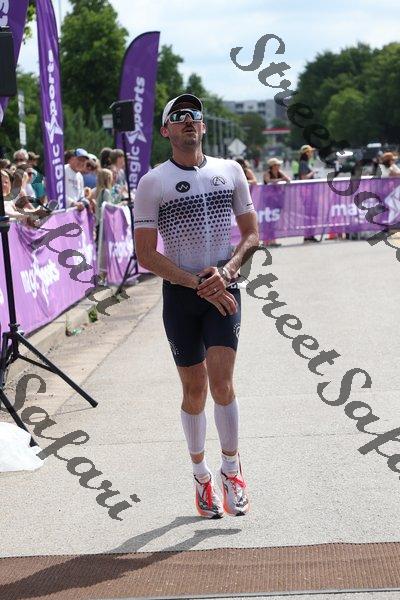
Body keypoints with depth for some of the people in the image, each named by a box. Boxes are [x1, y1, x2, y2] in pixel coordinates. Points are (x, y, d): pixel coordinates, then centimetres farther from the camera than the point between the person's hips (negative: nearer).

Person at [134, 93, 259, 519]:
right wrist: (198, 284, -12)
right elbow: (146, 254, -5)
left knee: (221, 381, -13)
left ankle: (231, 468, 6)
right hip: (179, 295, -1)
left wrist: (225, 272, -9)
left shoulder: (230, 171, 6)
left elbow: (251, 234, 9)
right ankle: (201, 475, 23)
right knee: (194, 391, 4)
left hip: (223, 290, 1)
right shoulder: (151, 183, -2)